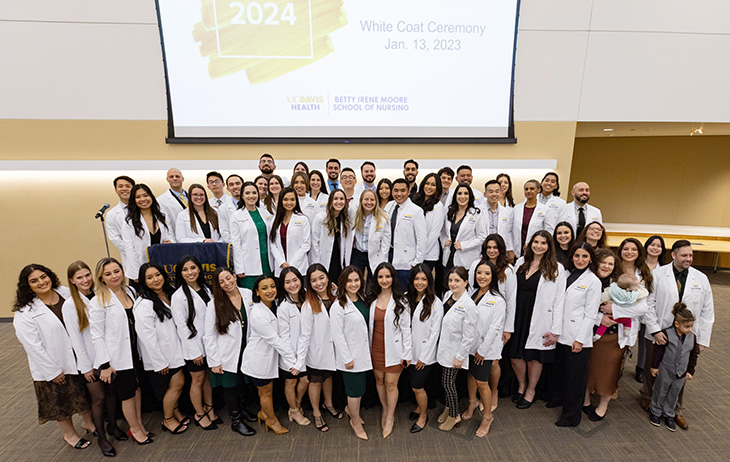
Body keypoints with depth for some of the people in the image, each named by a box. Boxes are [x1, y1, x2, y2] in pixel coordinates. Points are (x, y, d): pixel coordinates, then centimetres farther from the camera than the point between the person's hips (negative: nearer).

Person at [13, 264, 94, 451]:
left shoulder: (66, 293, -6)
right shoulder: (25, 313, -17)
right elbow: (32, 346, -16)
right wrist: (53, 371, -14)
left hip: (79, 358, 4)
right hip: (55, 367, -4)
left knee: (85, 393, 21)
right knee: (62, 402, 18)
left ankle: (89, 422, 47)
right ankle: (70, 434, 43)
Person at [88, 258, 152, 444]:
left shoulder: (130, 291, 2)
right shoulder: (98, 302, -15)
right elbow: (96, 336, -13)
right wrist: (105, 364, -14)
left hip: (135, 351, 5)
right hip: (118, 357, -5)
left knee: (137, 387, 18)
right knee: (128, 394, 9)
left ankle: (139, 424, 37)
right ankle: (135, 429, 31)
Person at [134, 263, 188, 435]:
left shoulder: (169, 295, 4)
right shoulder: (144, 303, -21)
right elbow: (147, 336, -20)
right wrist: (160, 362, -16)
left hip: (173, 349, 7)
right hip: (158, 355, -7)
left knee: (178, 382, 13)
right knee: (176, 383, 2)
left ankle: (175, 411, 37)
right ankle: (167, 420, 25)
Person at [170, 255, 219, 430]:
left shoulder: (206, 289, 5)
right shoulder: (178, 296, -14)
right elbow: (181, 326, -14)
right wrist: (196, 351, -14)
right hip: (194, 346, -5)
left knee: (208, 377, 17)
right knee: (198, 380, 10)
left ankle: (209, 409, 35)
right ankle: (199, 414, 28)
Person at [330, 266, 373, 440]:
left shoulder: (362, 299, 3)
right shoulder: (338, 306, -20)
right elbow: (337, 334, -19)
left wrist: (370, 348, 12)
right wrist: (347, 358, -16)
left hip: (364, 352, 7)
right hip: (351, 356, -7)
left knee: (361, 385, 19)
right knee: (355, 388, 6)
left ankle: (350, 408, 45)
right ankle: (356, 422, 29)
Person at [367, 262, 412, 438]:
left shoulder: (400, 300, -9)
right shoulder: (372, 299, 2)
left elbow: (406, 328, -8)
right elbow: (370, 324, 9)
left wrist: (407, 354, -8)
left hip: (393, 349, -3)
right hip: (376, 348, 4)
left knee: (391, 383, 5)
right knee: (379, 380, 15)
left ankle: (390, 418, 26)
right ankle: (385, 410, 38)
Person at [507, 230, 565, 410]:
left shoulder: (556, 269, -6)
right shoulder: (521, 262, 5)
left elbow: (559, 301, -7)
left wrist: (555, 330, -11)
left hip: (539, 320, -3)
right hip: (518, 316, 3)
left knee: (534, 357, 11)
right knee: (515, 355, 10)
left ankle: (530, 391, 34)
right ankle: (521, 385, 37)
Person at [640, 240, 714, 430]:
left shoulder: (701, 279, 0)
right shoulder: (658, 274, -8)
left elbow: (707, 312, 4)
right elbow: (649, 304, -8)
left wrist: (703, 340, 0)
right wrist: (655, 330, -14)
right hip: (658, 334, -2)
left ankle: (676, 410, 31)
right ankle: (647, 396, 40)